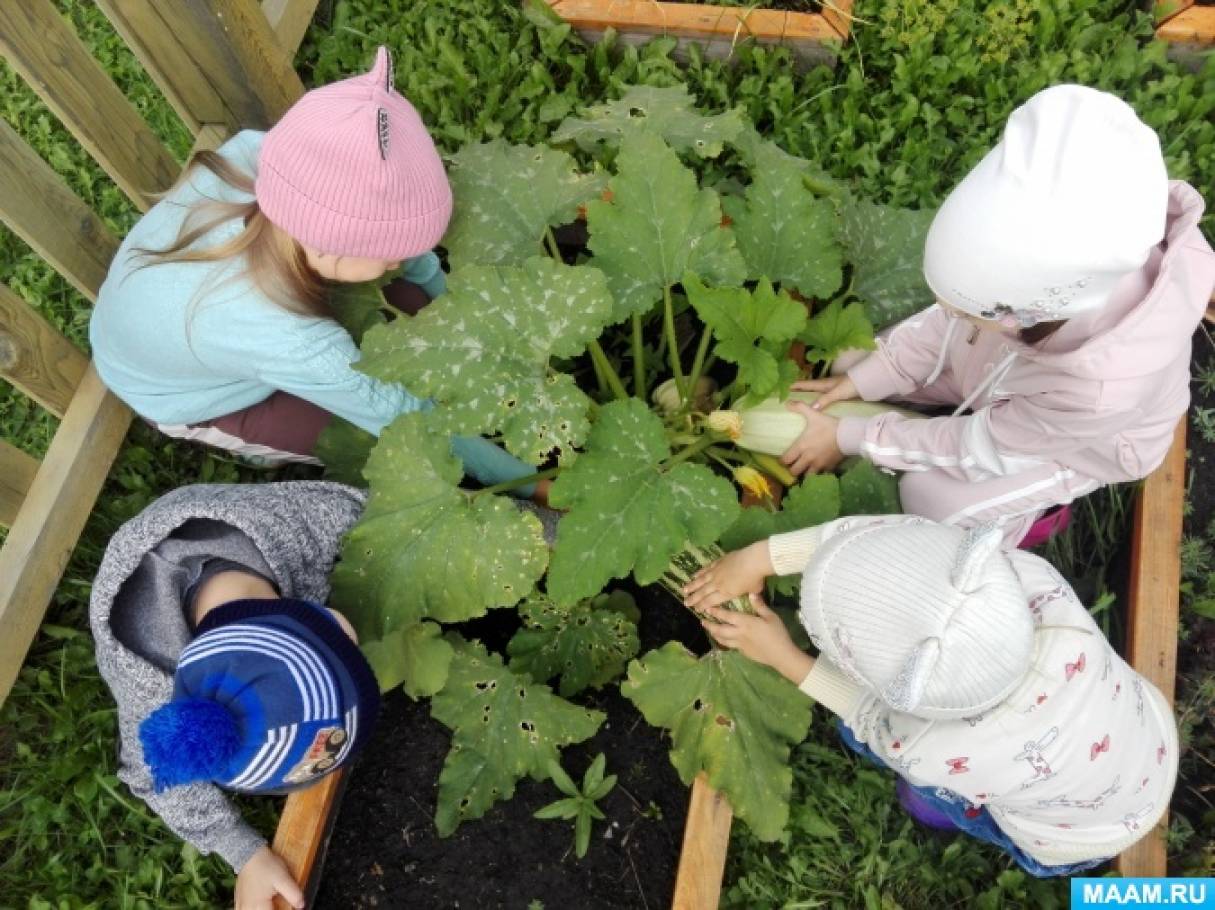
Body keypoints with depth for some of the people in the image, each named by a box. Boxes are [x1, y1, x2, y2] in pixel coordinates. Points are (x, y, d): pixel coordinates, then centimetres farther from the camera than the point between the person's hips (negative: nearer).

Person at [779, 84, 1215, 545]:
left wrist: (848, 438, -20)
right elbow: (954, 312, -15)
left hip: (1073, 436, -4)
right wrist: (866, 377, -16)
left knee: (929, 499, -9)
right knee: (854, 363, -2)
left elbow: (985, 444, -27)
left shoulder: (1101, 389, -47)